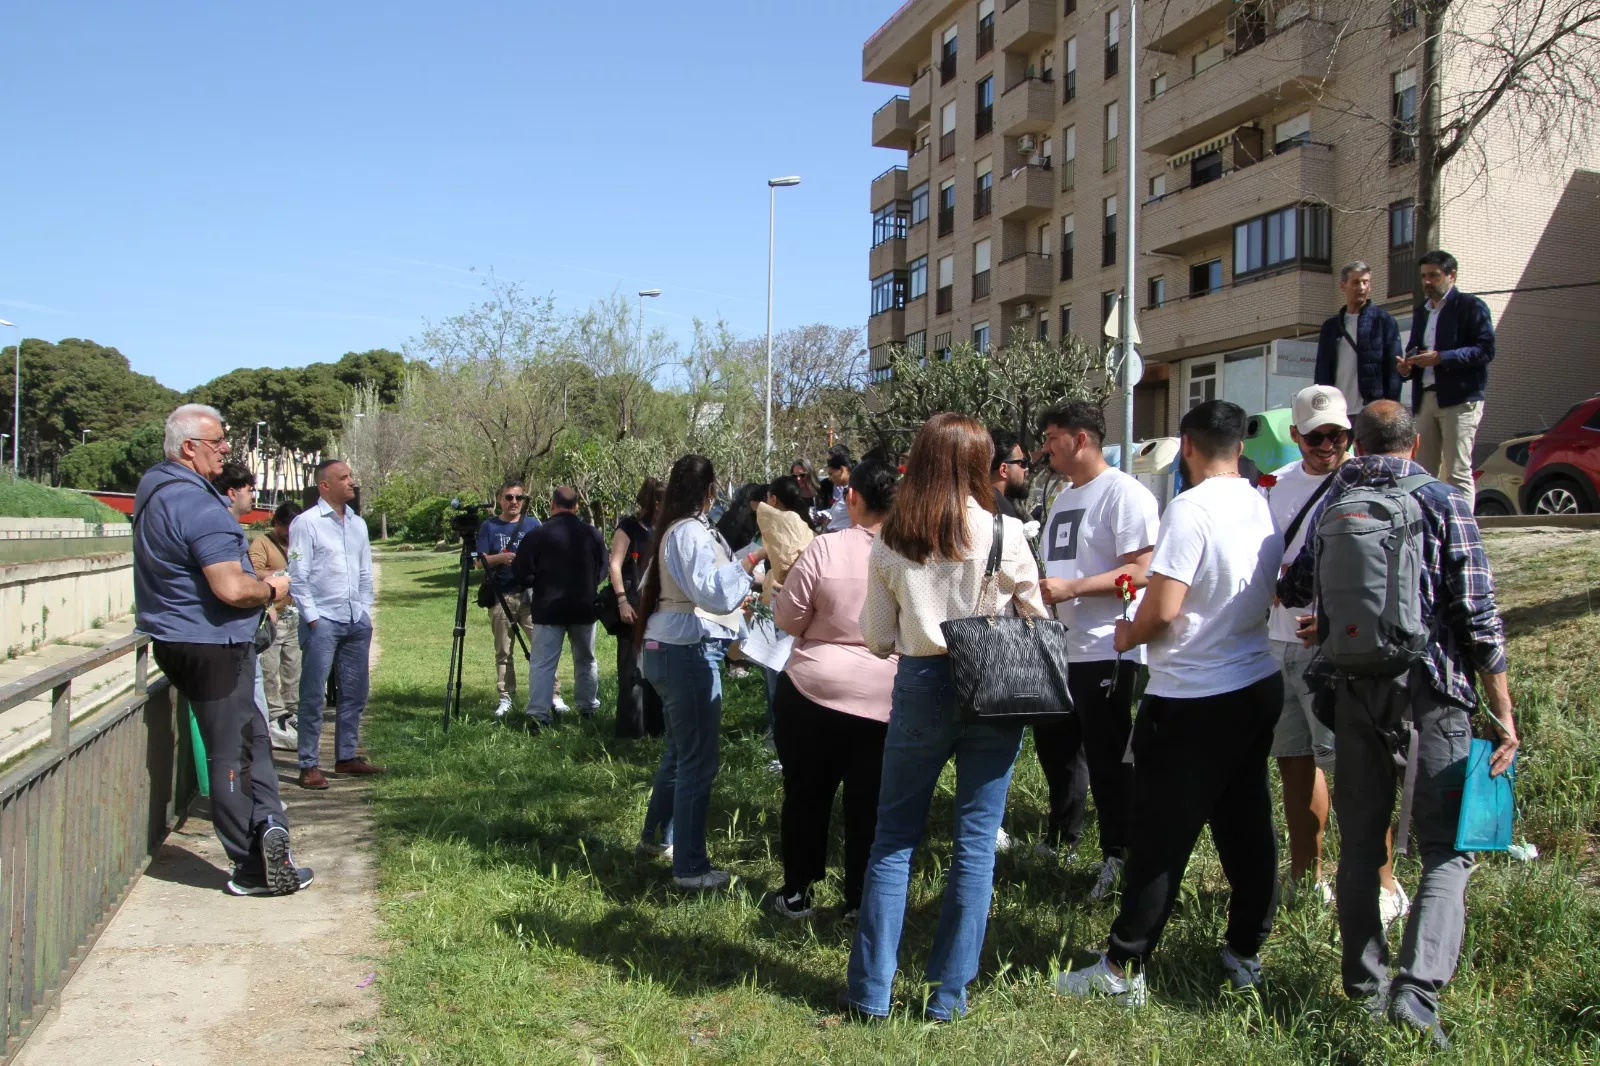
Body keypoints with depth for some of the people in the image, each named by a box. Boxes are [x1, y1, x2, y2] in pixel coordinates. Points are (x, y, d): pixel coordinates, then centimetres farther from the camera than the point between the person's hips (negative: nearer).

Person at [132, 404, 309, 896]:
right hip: (213, 647, -9)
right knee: (232, 754, -2)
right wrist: (271, 590, -8)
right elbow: (232, 589, -29)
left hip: (175, 639, 9)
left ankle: (268, 828, 11)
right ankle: (254, 870, 5)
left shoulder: (154, 484, 9)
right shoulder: (199, 505, -23)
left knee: (252, 737, 14)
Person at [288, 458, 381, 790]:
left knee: (355, 693, 10)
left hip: (356, 621, 7)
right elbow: (297, 577, -8)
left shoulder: (357, 523, 13)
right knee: (314, 696, -3)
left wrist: (366, 612, 11)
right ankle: (309, 765, 2)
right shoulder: (306, 523, -6)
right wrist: (312, 618, -11)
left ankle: (346, 756, 21)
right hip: (322, 621, -6)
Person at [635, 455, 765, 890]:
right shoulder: (691, 532, -17)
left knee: (680, 750, 23)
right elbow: (714, 593, -28)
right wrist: (752, 559, -27)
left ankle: (657, 836, 36)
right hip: (688, 652, -11)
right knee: (699, 759, -5)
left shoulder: (672, 529, 14)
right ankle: (690, 867, 1)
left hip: (670, 647, 11)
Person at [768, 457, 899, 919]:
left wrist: (782, 583, 14)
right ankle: (860, 900, 19)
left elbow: (788, 620, -5)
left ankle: (796, 893, 23)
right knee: (868, 803, 11)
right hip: (884, 698, 2)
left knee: (806, 794, 13)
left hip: (813, 691, -1)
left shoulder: (825, 548, -11)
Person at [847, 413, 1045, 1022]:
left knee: (894, 836, 12)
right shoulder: (1004, 534, -8)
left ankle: (871, 990, 16)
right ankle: (948, 993, 15)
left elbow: (878, 641, 3)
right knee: (975, 841, 8)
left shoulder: (889, 544, -2)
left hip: (920, 687, 1)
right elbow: (1038, 619, 2)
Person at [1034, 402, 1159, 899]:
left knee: (1106, 756, -2)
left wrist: (1070, 589, -25)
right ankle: (1062, 839, 36)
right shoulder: (1062, 496, 17)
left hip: (1104, 650, -9)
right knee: (1054, 746, 18)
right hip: (1057, 647, 10)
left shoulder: (1124, 493, -12)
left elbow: (1140, 572, -20)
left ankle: (1117, 857, 12)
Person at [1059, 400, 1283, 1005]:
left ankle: (1124, 968, 8)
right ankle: (1247, 951, 27)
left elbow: (1163, 609, -21)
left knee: (1162, 835, -1)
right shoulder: (1265, 506, 5)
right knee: (1247, 824, 16)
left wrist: (1128, 635, -2)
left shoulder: (1191, 509, -18)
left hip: (1191, 697, -7)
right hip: (1259, 686, 8)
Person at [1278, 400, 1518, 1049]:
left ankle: (1365, 983, 20)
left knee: (1360, 837, 13)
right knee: (1446, 845, 2)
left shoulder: (1331, 502, 6)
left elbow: (1298, 588, 15)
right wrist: (1503, 714, -4)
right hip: (1432, 684, -3)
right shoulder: (1444, 502, -3)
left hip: (1353, 684, 3)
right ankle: (1418, 988, -13)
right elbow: (1478, 615, -7)